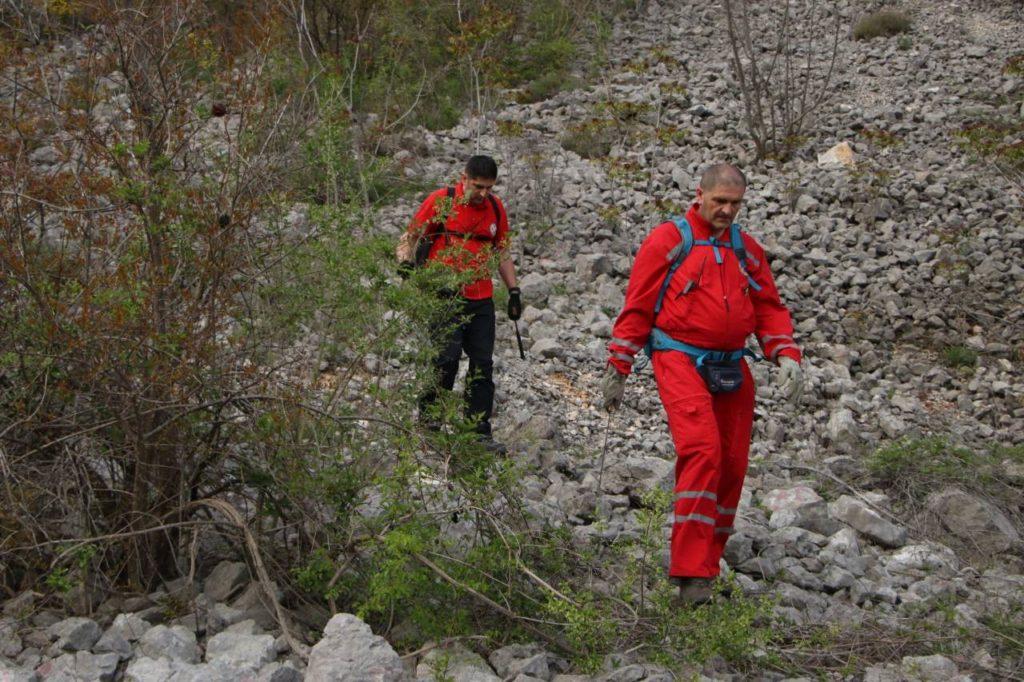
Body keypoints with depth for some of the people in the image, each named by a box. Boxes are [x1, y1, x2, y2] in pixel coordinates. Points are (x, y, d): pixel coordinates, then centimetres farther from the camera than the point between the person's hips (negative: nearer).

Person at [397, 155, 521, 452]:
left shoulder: (496, 207, 10)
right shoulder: (441, 201, -5)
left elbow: (502, 252, 20)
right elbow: (410, 236, 2)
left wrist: (514, 291, 14)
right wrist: (406, 262, -17)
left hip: (482, 300, 5)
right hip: (446, 296, -5)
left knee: (483, 364, 3)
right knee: (447, 357, -14)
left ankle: (480, 431, 10)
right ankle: (428, 416, 8)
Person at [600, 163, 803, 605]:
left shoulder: (747, 250, 16)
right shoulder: (668, 241, 0)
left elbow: (770, 308, 17)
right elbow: (637, 308, 0)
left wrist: (786, 356, 0)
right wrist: (617, 369, -2)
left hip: (731, 367, 6)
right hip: (680, 361, -6)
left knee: (732, 464, 5)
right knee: (702, 452, -22)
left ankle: (708, 558, 21)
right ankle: (691, 573, -21)